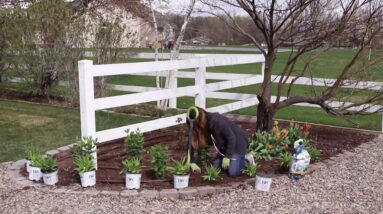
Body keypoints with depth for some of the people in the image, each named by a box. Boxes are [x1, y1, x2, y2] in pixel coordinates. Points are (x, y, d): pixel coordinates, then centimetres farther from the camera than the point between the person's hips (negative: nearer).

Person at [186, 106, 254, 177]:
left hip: (238, 143, -8)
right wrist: (192, 163, -8)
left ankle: (247, 160, 8)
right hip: (225, 145, 8)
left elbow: (231, 138, -27)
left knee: (232, 172, -17)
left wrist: (227, 157, -21)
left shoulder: (216, 121, -33)